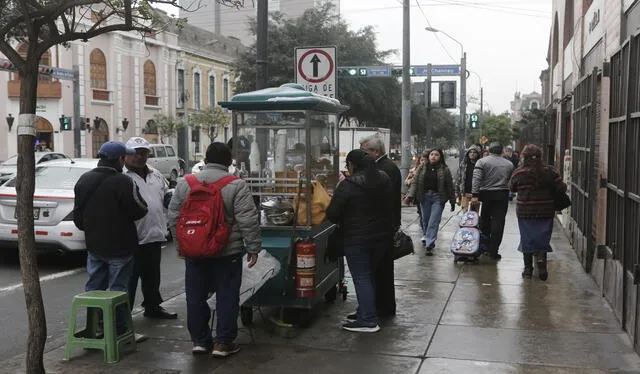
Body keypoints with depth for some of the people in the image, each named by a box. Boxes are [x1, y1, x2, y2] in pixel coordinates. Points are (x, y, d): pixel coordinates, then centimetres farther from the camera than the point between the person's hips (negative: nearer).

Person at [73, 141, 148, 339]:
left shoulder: (84, 180, 6)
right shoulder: (122, 182, -20)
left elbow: (78, 215, 13)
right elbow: (140, 210, -16)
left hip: (93, 245, 7)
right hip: (119, 246, -7)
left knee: (94, 287, 15)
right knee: (118, 289, 1)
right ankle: (118, 332, 7)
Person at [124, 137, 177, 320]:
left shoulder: (156, 175, 16)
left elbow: (166, 198, 26)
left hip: (155, 236, 8)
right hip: (132, 238, -7)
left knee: (153, 277, 20)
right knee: (129, 278, -1)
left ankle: (153, 307, 33)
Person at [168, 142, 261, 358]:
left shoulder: (185, 184, 5)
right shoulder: (236, 185, -8)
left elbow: (173, 216, 10)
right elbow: (248, 220, -12)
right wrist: (253, 247, -5)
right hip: (227, 252, -3)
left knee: (196, 297, 13)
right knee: (227, 298, 5)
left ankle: (199, 340, 20)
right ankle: (223, 343, 8)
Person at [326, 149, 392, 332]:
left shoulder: (348, 185, -17)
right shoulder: (384, 179, 4)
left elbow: (332, 215, -15)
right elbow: (389, 207, 16)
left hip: (357, 240, -7)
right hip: (381, 236, 7)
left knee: (361, 278, 0)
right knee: (369, 276, 18)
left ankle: (368, 320, 1)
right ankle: (365, 312, 28)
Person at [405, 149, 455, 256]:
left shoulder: (444, 169, 0)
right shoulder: (422, 168, 6)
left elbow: (450, 186, 3)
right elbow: (415, 182, 1)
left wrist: (452, 201, 4)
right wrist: (410, 195, -13)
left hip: (438, 198, -3)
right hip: (425, 197, 3)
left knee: (434, 222, -9)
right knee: (426, 221, 11)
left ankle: (429, 245, -12)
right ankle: (428, 239, 29)